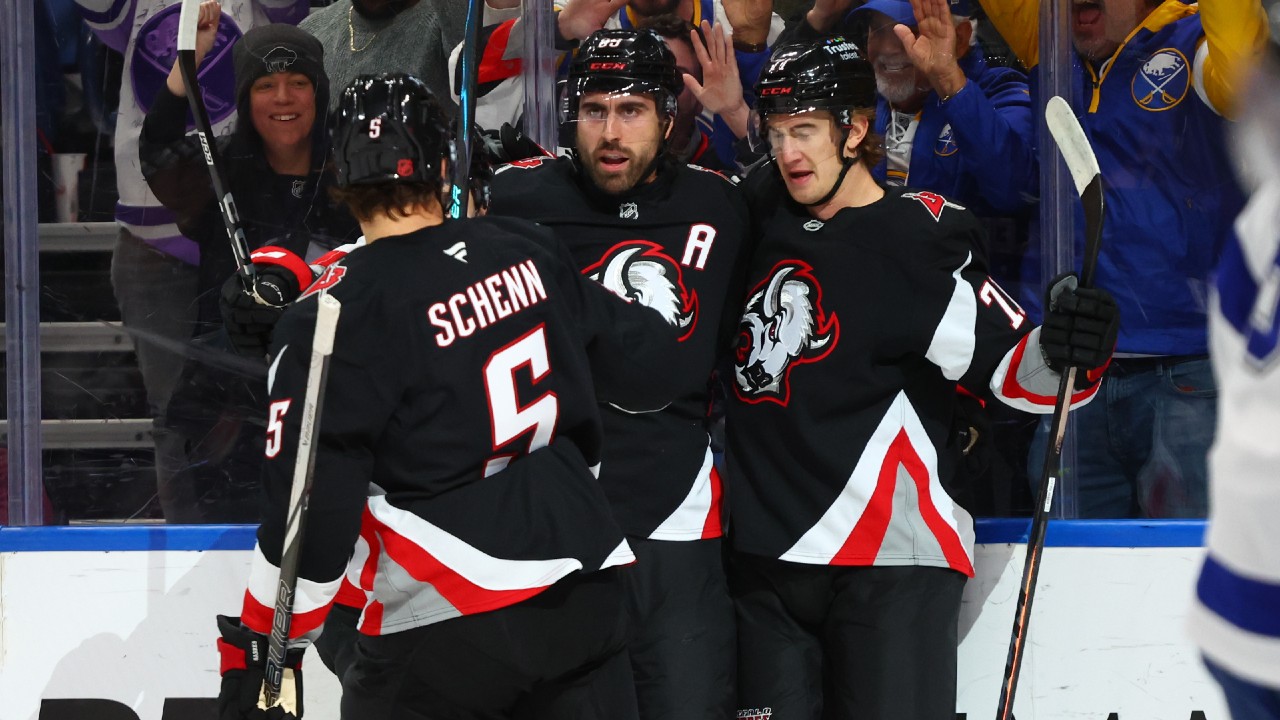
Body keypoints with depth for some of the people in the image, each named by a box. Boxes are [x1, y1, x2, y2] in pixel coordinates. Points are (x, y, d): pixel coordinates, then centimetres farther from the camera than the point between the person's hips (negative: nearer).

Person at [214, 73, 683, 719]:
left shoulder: (336, 315, -12)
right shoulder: (529, 253, 3)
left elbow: (312, 506, -13)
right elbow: (648, 361, 13)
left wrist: (264, 644, -3)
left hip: (444, 635, -4)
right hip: (581, 594, 4)